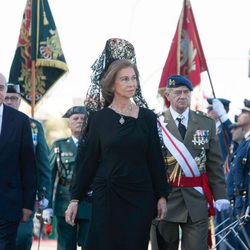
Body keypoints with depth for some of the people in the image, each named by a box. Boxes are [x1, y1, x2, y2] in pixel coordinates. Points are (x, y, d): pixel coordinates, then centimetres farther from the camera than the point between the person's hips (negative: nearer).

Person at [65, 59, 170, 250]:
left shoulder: (147, 118, 5)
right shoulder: (99, 119, 3)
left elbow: (156, 160, 7)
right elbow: (87, 161, 4)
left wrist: (162, 196, 3)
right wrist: (75, 198, 0)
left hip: (140, 196, 1)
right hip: (107, 195, -1)